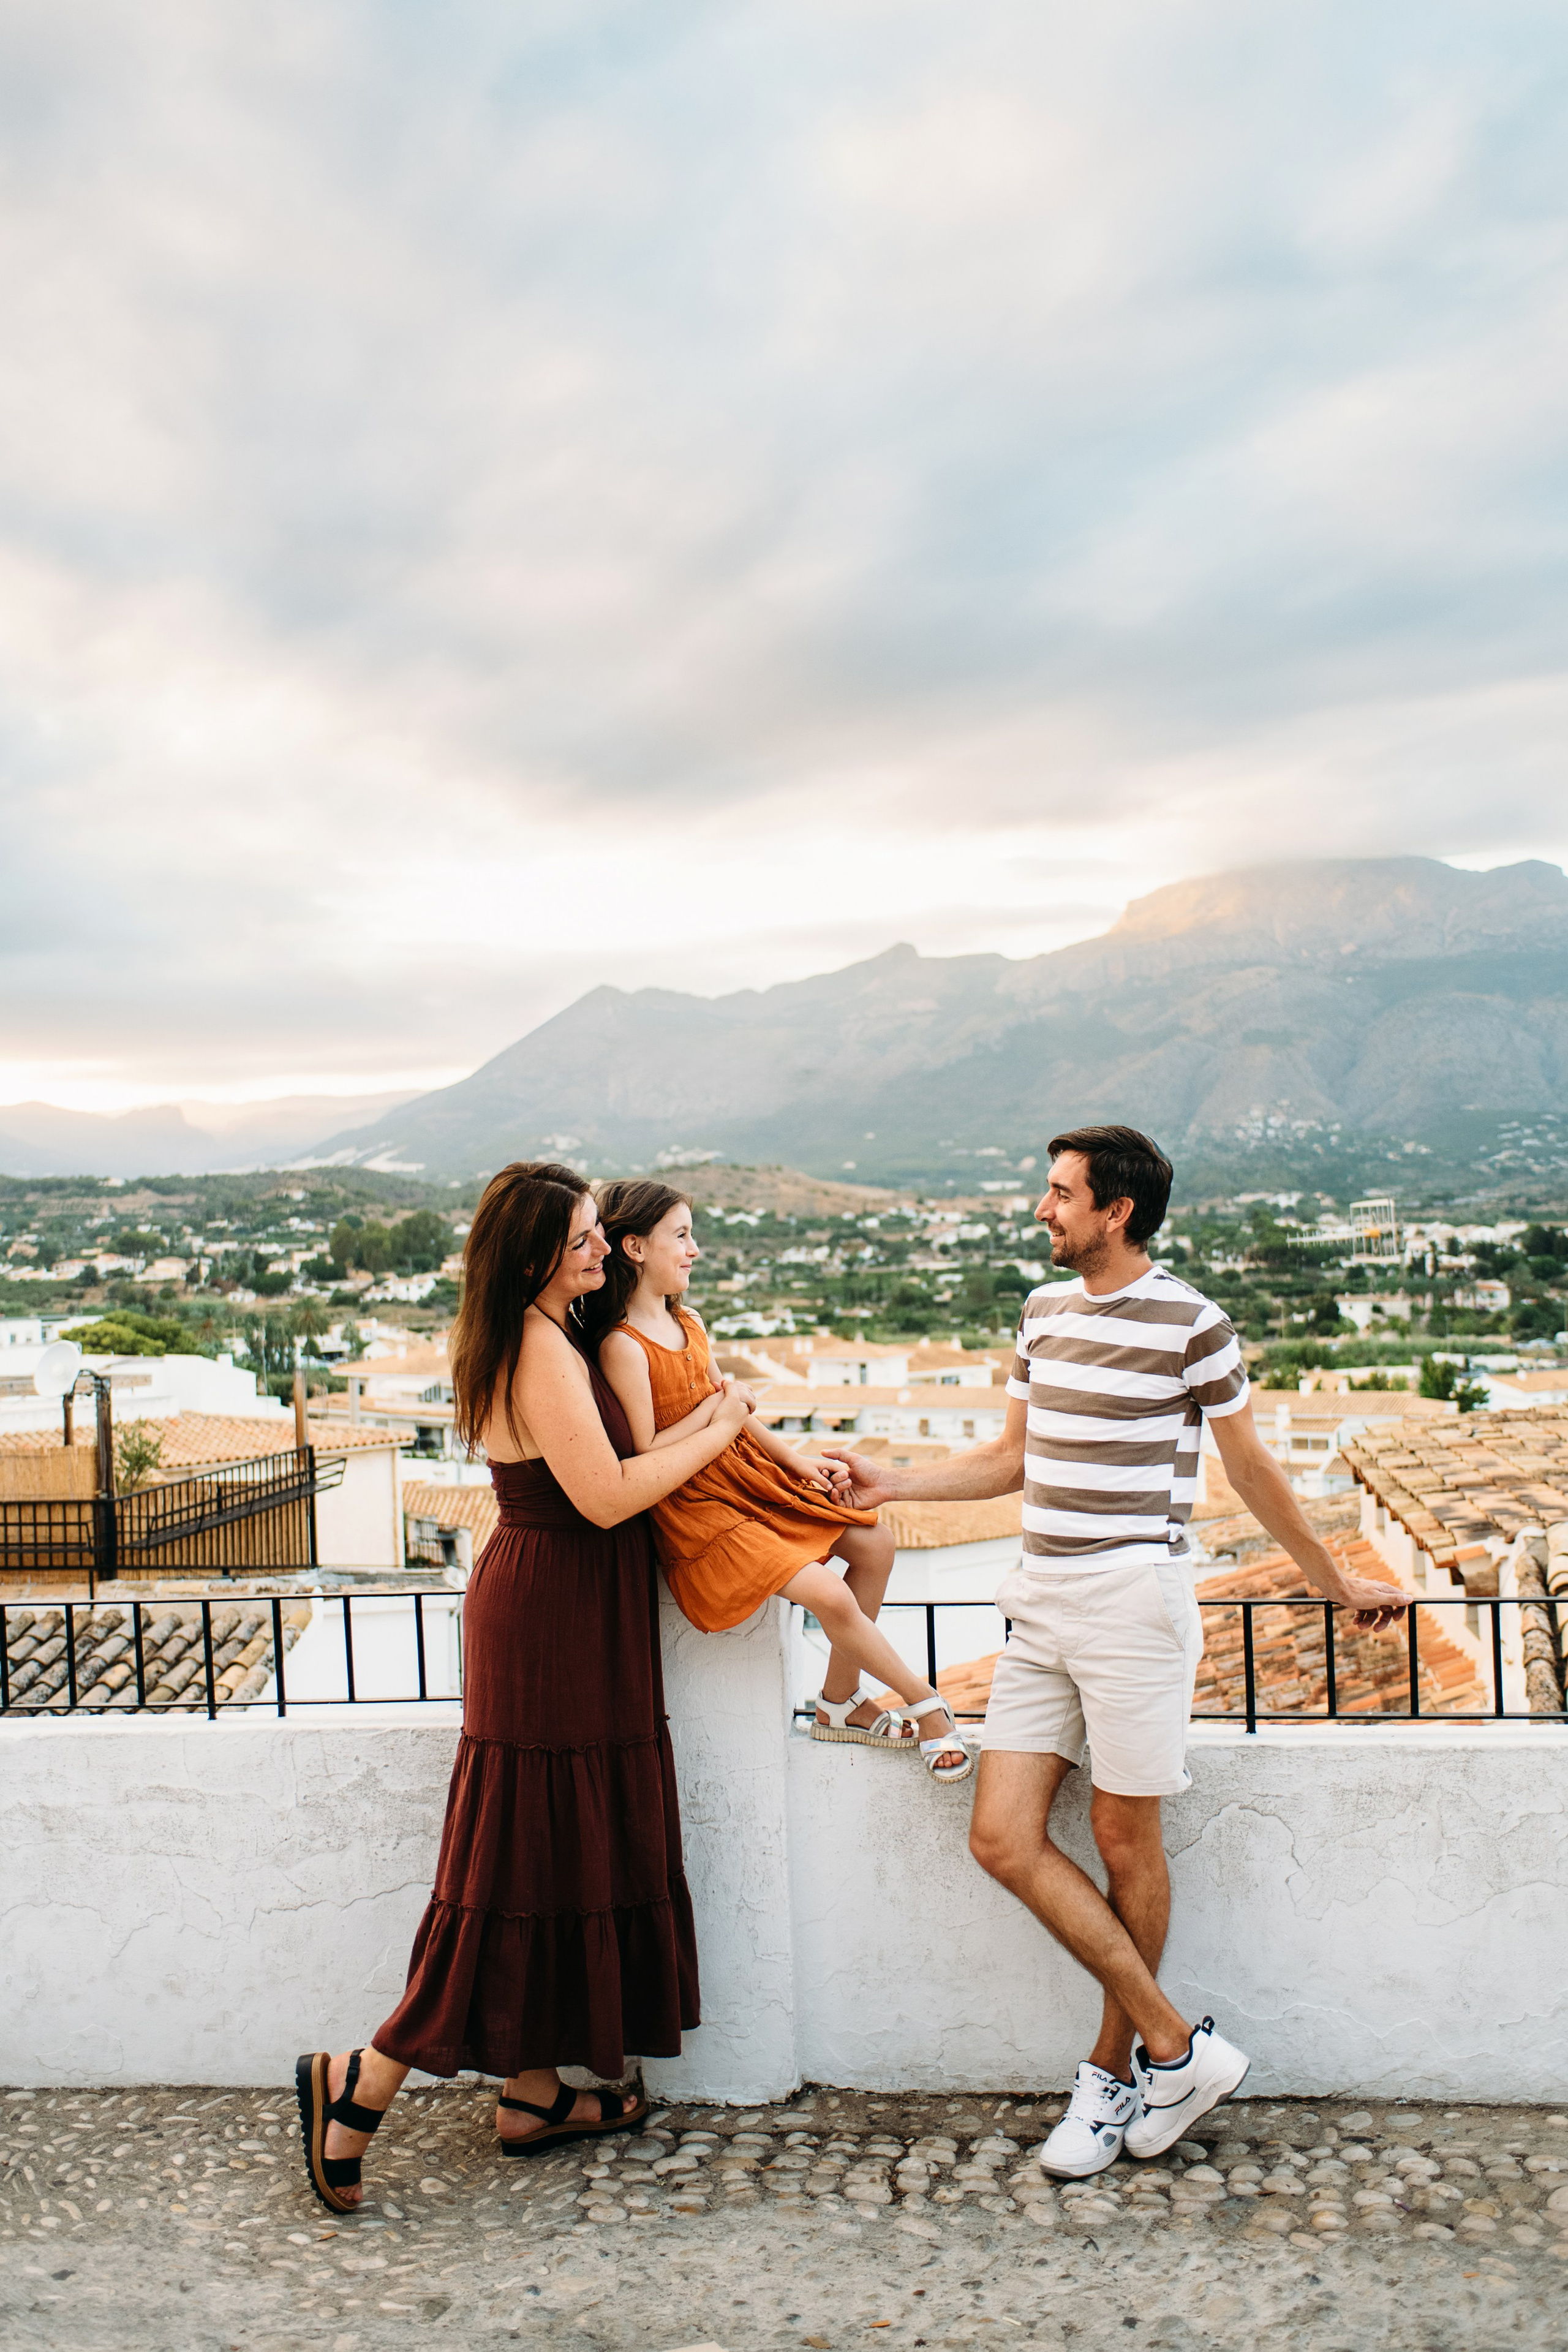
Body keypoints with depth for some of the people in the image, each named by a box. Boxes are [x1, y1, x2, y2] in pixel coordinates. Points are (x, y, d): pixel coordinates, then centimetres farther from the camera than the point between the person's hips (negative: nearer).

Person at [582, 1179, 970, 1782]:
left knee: (873, 1545, 4)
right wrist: (713, 1410, -15)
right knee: (829, 1595, -19)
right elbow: (644, 1457, -22)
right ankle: (926, 1703, 4)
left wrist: (797, 1459, 8)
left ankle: (840, 1702, 17)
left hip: (746, 1472, 9)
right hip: (692, 1503, -9)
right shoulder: (622, 1347, -19)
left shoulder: (689, 1323, 8)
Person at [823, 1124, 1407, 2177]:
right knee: (1003, 1837, 0)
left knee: (1126, 1838, 4)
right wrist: (894, 1482, 11)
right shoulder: (1044, 1311, 12)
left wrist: (1336, 1580, 11)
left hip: (1134, 1604, -6)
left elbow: (1252, 1467, 4)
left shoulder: (1190, 1322, -7)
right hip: (1043, 1606, 7)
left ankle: (1119, 2069, 23)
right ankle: (1177, 2045, 11)